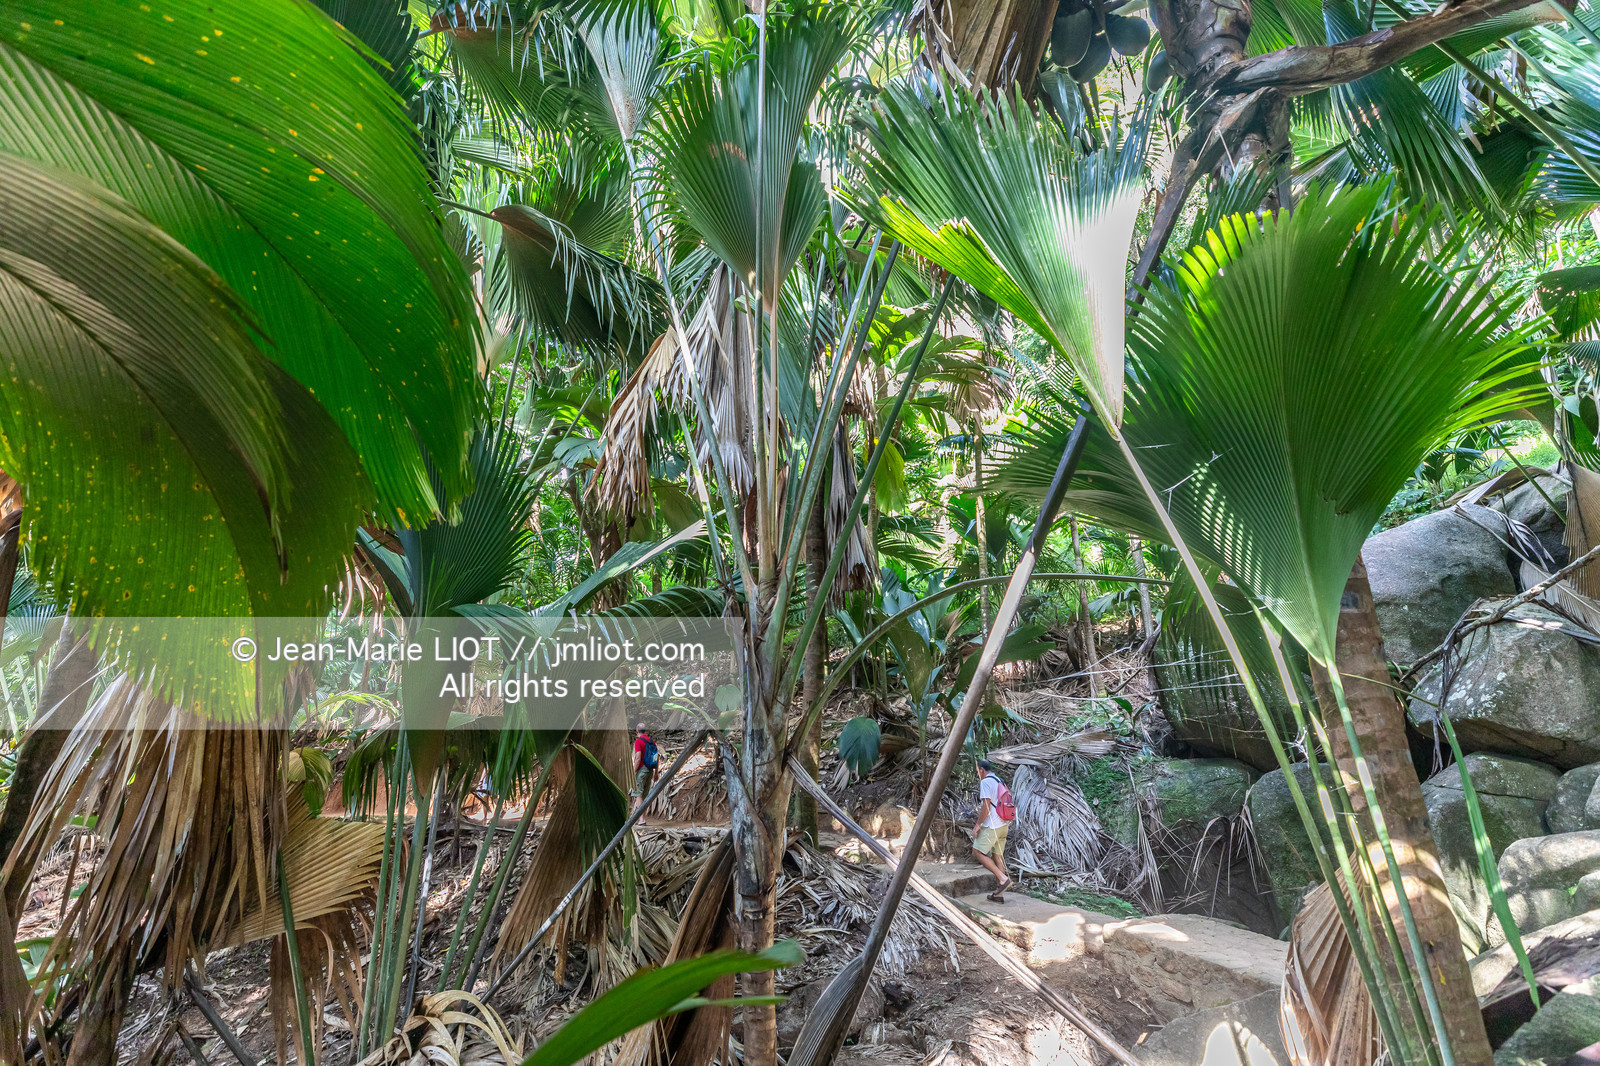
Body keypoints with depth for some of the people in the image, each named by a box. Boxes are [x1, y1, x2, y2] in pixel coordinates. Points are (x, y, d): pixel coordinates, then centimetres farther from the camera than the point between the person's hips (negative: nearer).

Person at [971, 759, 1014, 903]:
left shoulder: (986, 782, -10)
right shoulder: (1000, 782, 18)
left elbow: (986, 806, -18)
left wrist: (978, 825, -11)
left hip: (992, 825, -9)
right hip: (1003, 825, 9)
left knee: (978, 852, -4)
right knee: (997, 856, 10)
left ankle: (1003, 878, -12)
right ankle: (999, 894, 11)